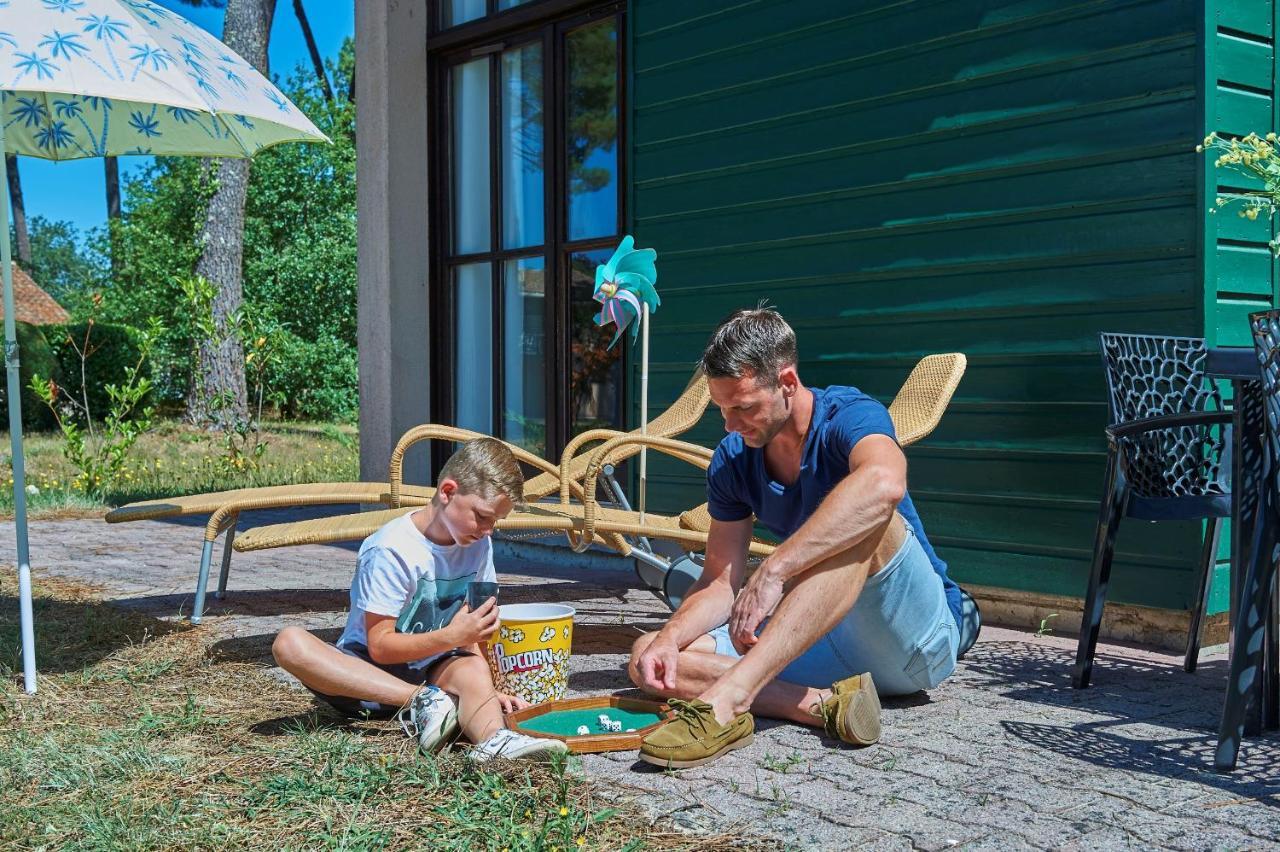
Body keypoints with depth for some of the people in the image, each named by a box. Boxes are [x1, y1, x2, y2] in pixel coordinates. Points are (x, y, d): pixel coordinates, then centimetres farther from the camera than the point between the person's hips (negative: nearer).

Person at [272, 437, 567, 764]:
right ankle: (422, 701, -38)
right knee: (289, 643, -33)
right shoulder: (392, 549, -17)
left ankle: (493, 739, -63)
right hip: (366, 671, -3)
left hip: (428, 671, 4)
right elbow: (380, 645, -17)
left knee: (473, 669, -31)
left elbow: (468, 628, 7)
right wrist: (452, 637, -27)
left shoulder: (478, 544, 3)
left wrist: (484, 688, -8)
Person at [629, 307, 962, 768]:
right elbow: (722, 581, 1)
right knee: (649, 658, -11)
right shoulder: (731, 462, 2)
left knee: (865, 520, -36)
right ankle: (823, 705, -30)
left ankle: (728, 698, -45)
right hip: (828, 641, 6)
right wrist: (668, 639, -19)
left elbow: (884, 482, -41)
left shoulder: (850, 416, -17)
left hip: (919, 637, -6)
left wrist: (772, 572, -45)